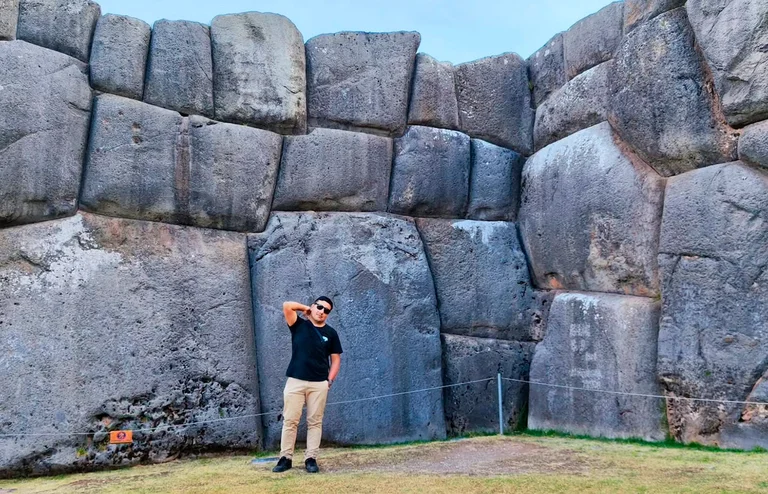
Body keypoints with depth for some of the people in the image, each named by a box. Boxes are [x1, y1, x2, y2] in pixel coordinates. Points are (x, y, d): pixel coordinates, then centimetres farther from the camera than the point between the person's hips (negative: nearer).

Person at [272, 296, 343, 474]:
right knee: (290, 421, 0)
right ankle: (286, 458, 7)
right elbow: (287, 306, -8)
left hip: (319, 384, 1)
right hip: (295, 381, -1)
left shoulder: (330, 333, 9)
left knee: (315, 422, 3)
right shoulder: (299, 325, 6)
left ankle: (311, 458, 9)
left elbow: (336, 359, 11)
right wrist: (306, 308, 7)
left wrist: (330, 380, 0)